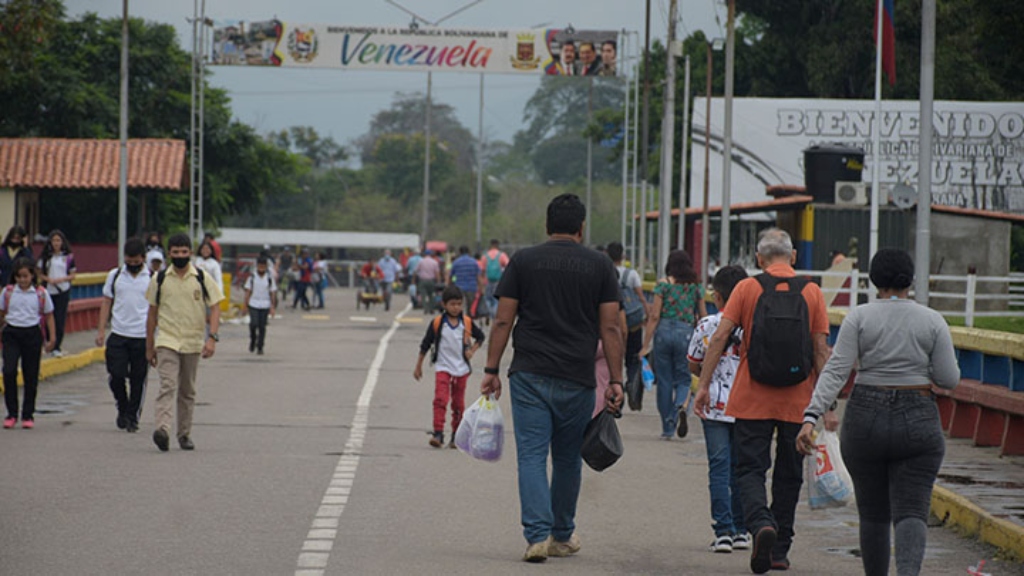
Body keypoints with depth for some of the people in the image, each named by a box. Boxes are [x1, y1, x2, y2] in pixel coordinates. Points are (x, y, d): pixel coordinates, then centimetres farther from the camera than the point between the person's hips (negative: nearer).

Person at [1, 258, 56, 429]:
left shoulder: (41, 294, 0)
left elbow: (49, 316, 7)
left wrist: (51, 338, 5)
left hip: (32, 333, 0)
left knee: (31, 376, 4)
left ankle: (28, 415, 16)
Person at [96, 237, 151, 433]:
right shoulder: (115, 275, 8)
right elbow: (106, 303, 11)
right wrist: (101, 330, 5)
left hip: (143, 336, -1)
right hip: (118, 334, 1)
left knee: (138, 379, 2)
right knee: (116, 375, -4)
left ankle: (132, 416, 14)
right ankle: (122, 408, 20)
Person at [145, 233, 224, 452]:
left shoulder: (202, 278, 2)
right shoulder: (159, 280, 4)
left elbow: (215, 308, 0)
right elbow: (152, 313, 10)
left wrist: (212, 338, -13)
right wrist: (149, 347, 11)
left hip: (193, 343, 1)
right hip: (167, 341, -1)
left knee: (188, 392, 10)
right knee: (167, 386, -18)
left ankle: (185, 434, 21)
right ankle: (163, 430, -31)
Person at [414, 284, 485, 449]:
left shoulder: (467, 322, -1)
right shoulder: (437, 323, -5)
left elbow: (480, 336, 16)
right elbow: (425, 345, 3)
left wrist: (472, 350, -1)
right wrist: (418, 366, 6)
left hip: (461, 369, 2)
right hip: (443, 367, -2)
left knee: (458, 404, 7)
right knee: (440, 399, -17)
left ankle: (456, 437, 17)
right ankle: (438, 434, -18)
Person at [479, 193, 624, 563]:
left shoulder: (522, 261, 3)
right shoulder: (600, 266, 3)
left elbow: (503, 320, 1)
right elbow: (610, 328, 1)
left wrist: (491, 370, 6)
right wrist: (615, 381, 4)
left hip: (529, 377, -1)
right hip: (577, 380, 1)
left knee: (532, 456, -2)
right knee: (568, 460, 15)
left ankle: (537, 535, -16)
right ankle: (562, 536, 27)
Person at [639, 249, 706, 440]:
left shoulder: (663, 284, -2)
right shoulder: (696, 286, 7)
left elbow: (654, 316, -4)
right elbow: (703, 316, 10)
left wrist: (646, 345, -2)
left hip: (664, 331, -1)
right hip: (686, 333, 1)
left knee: (664, 381, 7)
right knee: (683, 379, 10)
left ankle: (667, 429, 10)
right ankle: (682, 406, -23)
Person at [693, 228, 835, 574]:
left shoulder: (747, 288, 0)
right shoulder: (812, 292, 2)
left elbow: (720, 337, -6)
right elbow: (821, 350, -1)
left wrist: (704, 384, 0)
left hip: (752, 399, -1)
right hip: (797, 402, 1)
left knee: (750, 470, 3)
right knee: (788, 476, 13)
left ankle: (761, 523, -24)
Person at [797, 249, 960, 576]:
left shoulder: (859, 318, -2)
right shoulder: (932, 321, 0)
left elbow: (836, 371, -12)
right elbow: (949, 379, -3)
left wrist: (810, 418, -16)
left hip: (865, 422, 1)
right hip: (917, 423, -1)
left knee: (873, 515, 14)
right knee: (911, 513, -4)